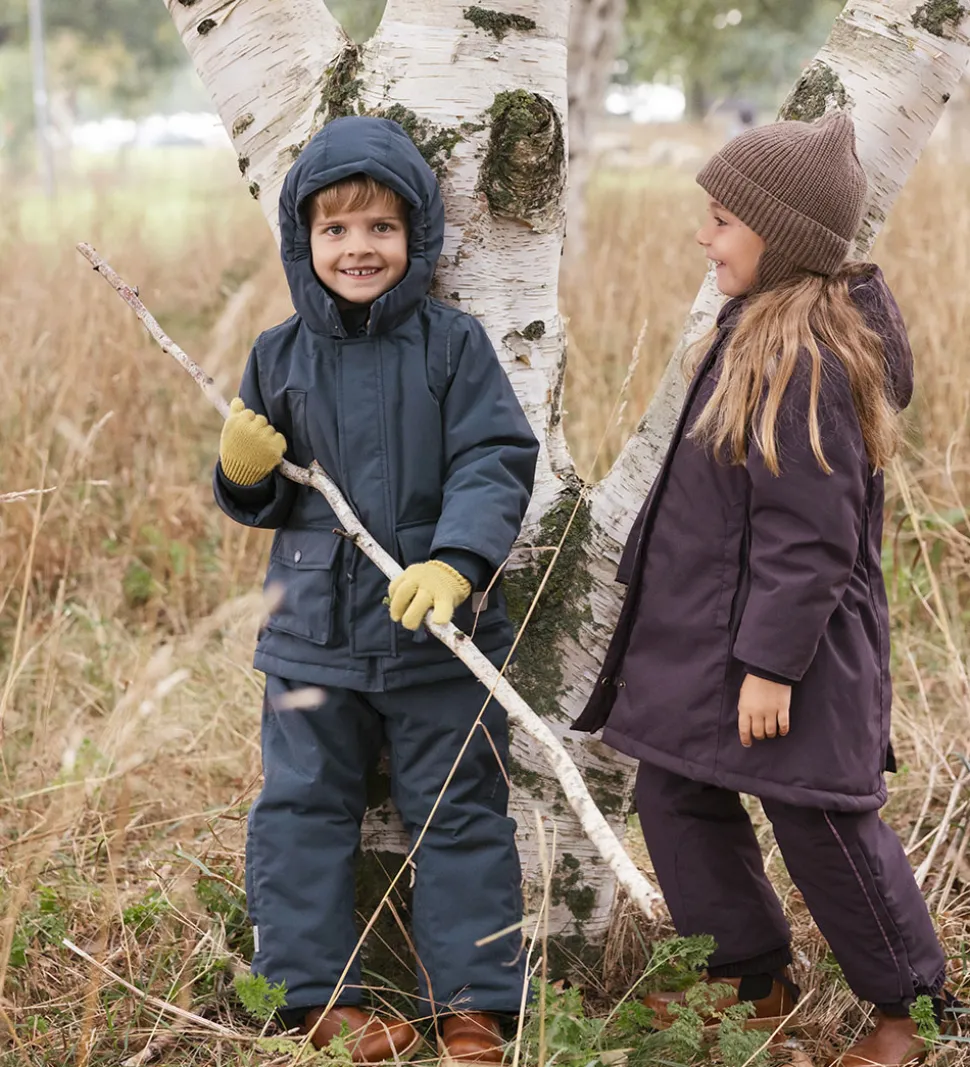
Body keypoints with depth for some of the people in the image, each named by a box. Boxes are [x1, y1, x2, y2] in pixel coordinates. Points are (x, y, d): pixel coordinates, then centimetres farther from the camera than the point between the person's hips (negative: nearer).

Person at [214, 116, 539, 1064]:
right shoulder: (279, 357, 4)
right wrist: (242, 474, -11)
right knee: (302, 807, 8)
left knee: (459, 812, 7)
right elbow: (265, 503, 12)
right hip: (314, 629, 2)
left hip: (440, 629, -2)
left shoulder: (453, 346, -5)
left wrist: (457, 563, -27)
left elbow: (497, 462, -13)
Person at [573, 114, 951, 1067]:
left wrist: (772, 662, -22)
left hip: (784, 644, -10)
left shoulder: (807, 359, -22)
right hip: (707, 631, 10)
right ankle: (752, 976, 32)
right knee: (676, 797, 16)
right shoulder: (759, 329, 8)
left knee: (823, 827, 3)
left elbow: (808, 534, -23)